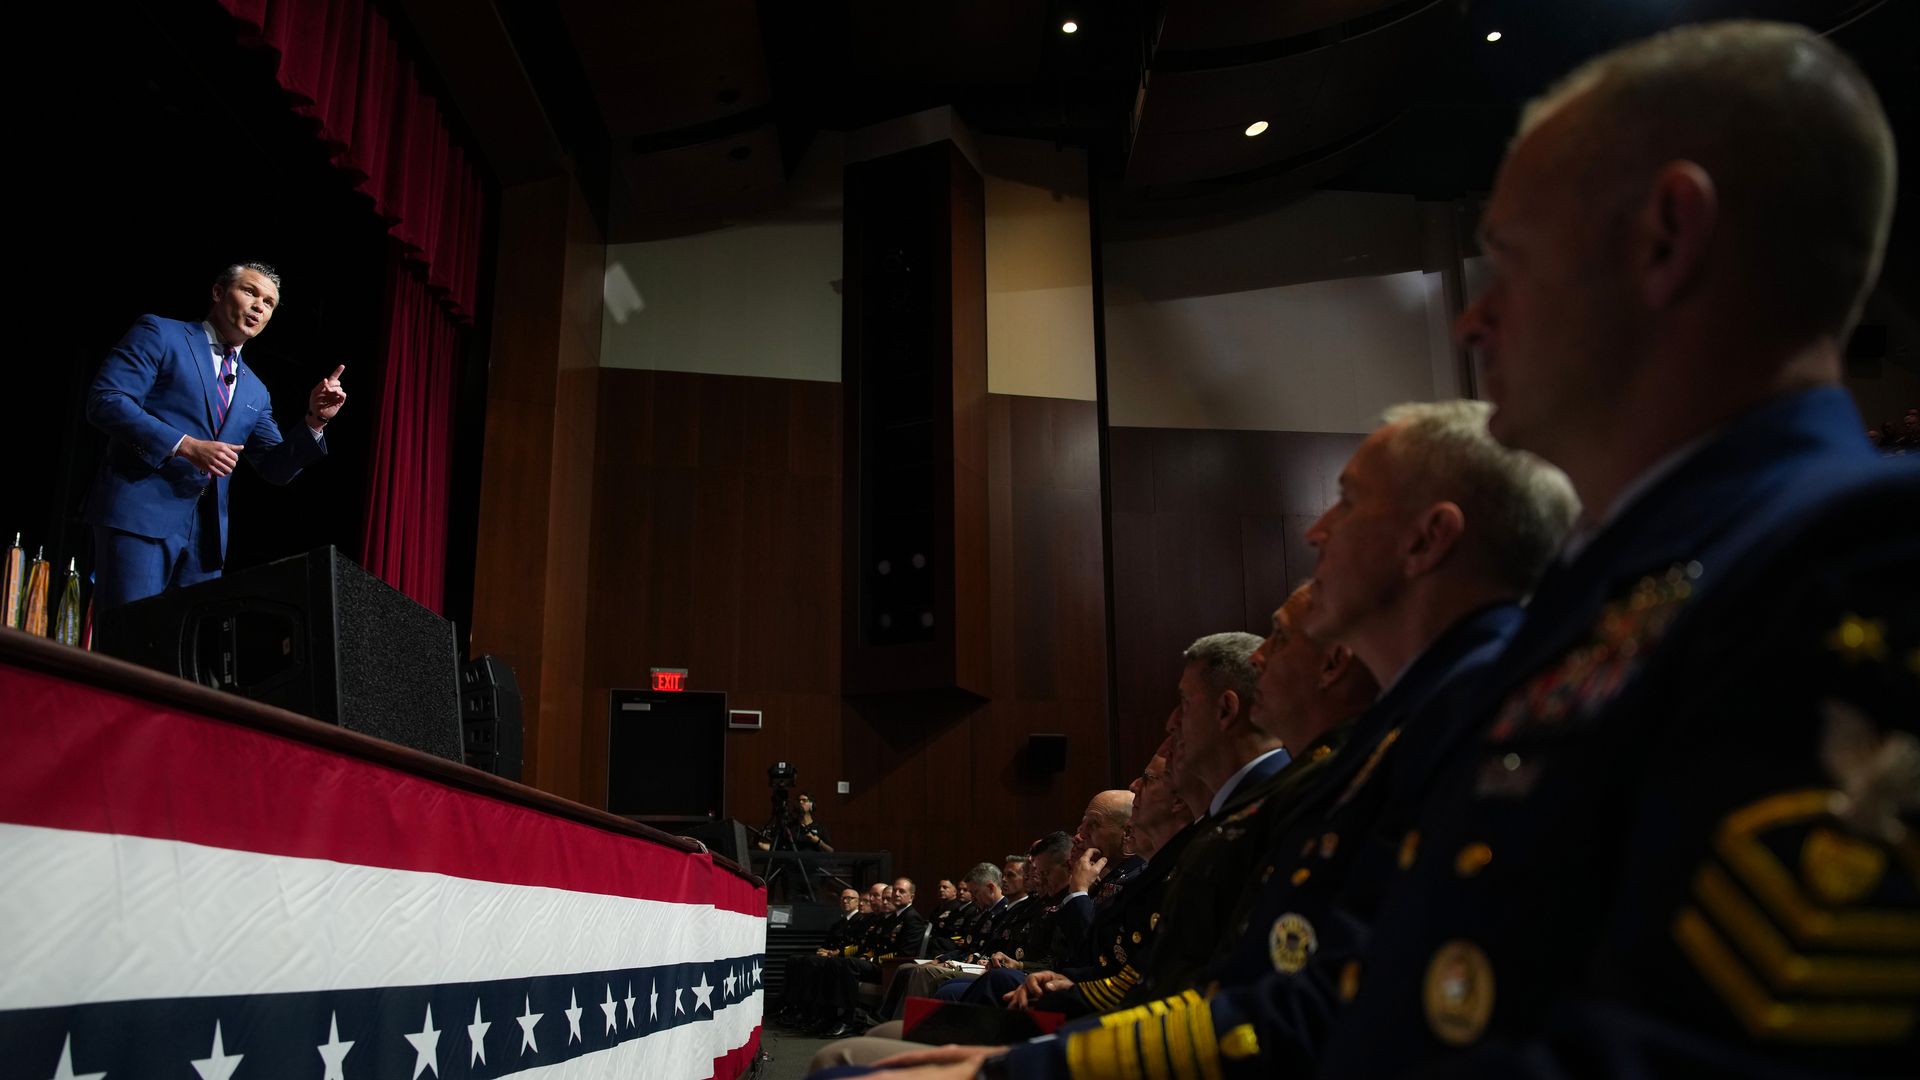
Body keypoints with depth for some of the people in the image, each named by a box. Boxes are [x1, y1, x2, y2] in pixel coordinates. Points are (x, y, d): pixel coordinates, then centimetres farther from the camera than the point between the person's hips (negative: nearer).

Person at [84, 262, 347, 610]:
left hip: (206, 531, 6)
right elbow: (105, 401, -8)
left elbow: (276, 467, 17)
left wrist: (315, 421, 0)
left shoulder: (255, 392, 21)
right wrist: (185, 446, -17)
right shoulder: (160, 334, 5)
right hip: (141, 511, -6)